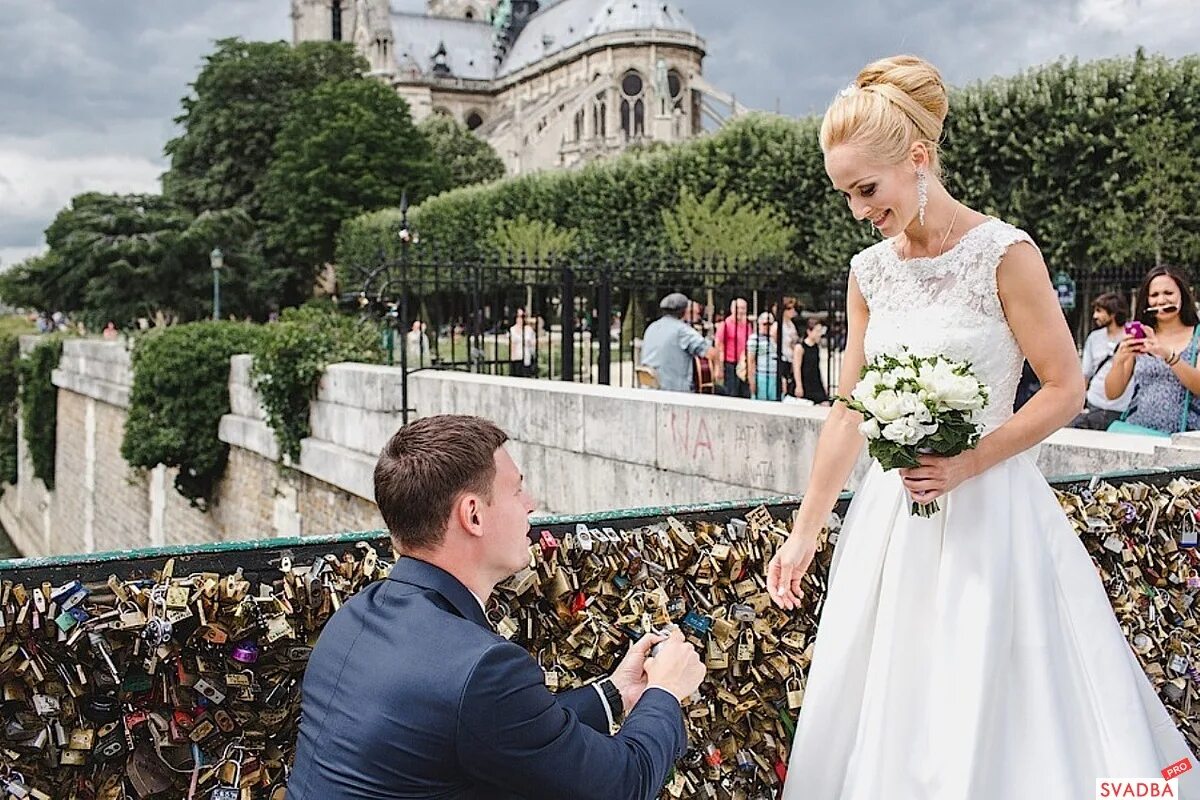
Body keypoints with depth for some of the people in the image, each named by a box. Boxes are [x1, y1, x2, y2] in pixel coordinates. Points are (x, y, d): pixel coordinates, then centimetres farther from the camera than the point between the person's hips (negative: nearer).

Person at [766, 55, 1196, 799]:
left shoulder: (1004, 253, -11)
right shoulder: (869, 271, 5)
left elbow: (1066, 390, -9)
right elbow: (848, 411, 8)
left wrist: (965, 465, -19)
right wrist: (805, 532, 9)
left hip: (987, 513, -5)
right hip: (893, 515, 5)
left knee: (995, 717, 3)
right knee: (882, 716, 12)